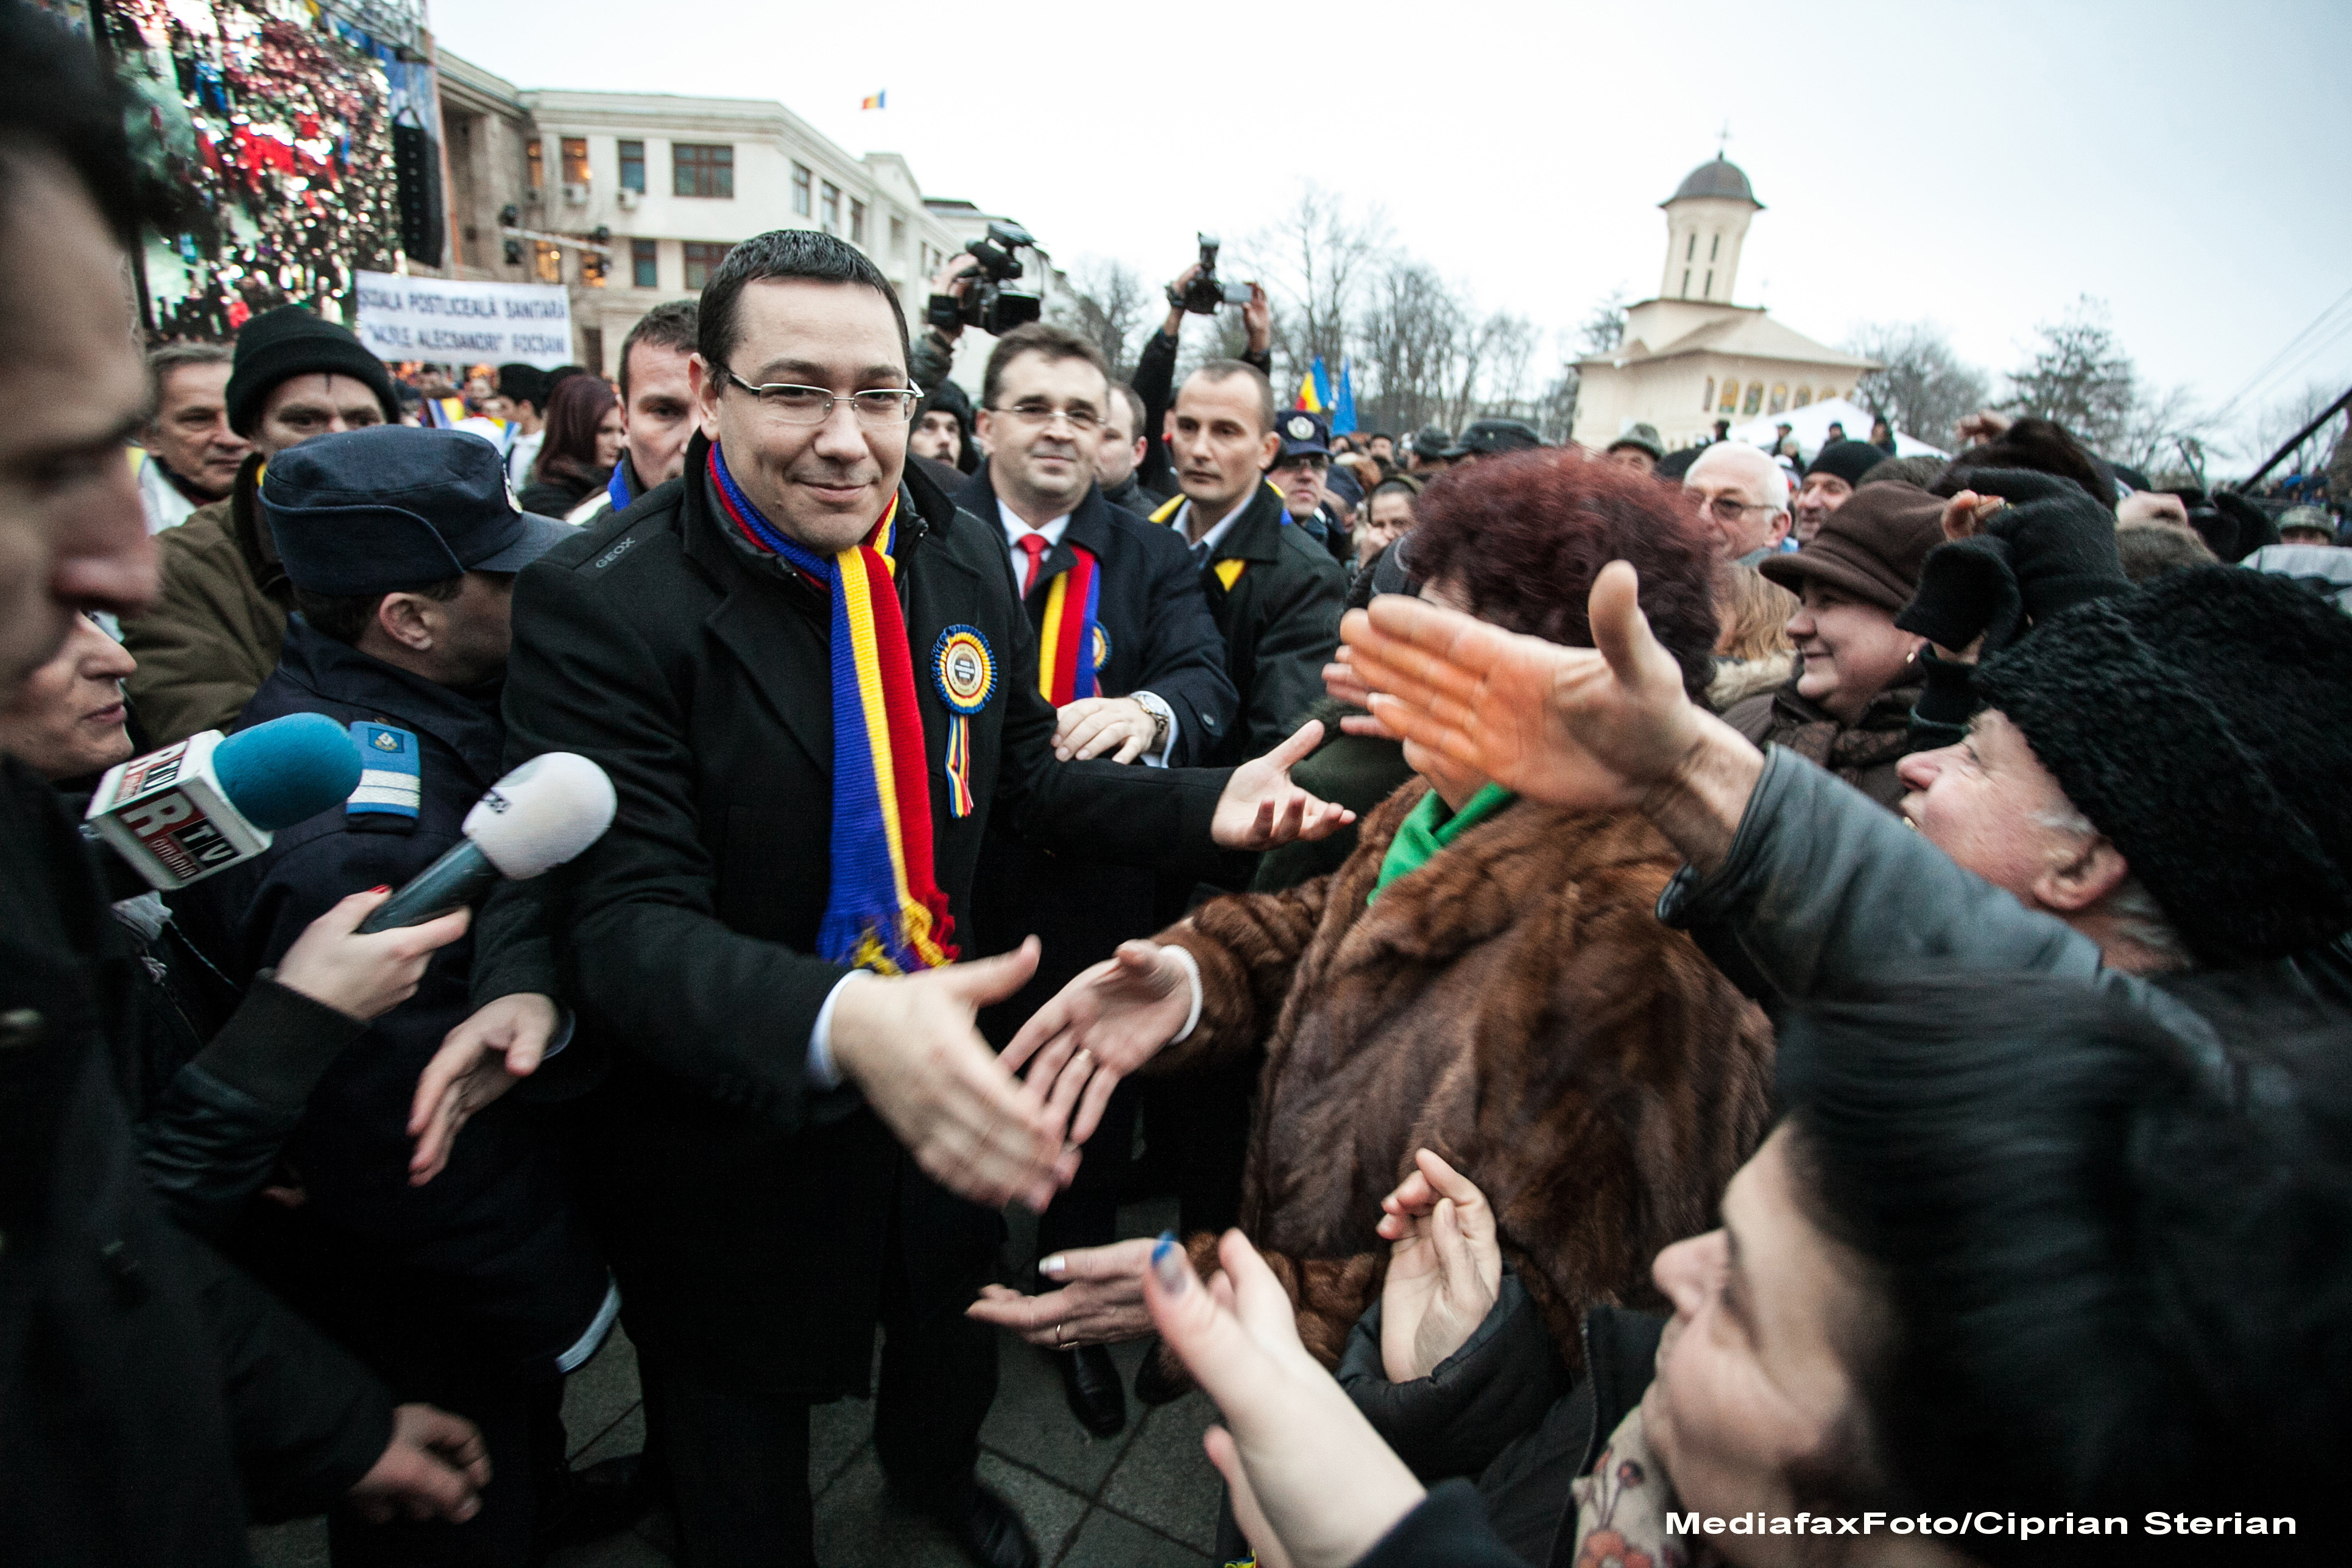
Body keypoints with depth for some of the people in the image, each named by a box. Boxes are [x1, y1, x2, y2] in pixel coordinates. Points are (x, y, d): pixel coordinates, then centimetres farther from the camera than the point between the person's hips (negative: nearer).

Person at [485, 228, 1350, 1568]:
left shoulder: (970, 557, -6)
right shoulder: (600, 605, -23)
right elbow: (625, 919, -28)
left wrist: (1206, 808, -13)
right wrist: (840, 1023, -47)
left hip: (944, 1075, 5)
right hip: (733, 1120, -4)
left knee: (955, 1331, 33)